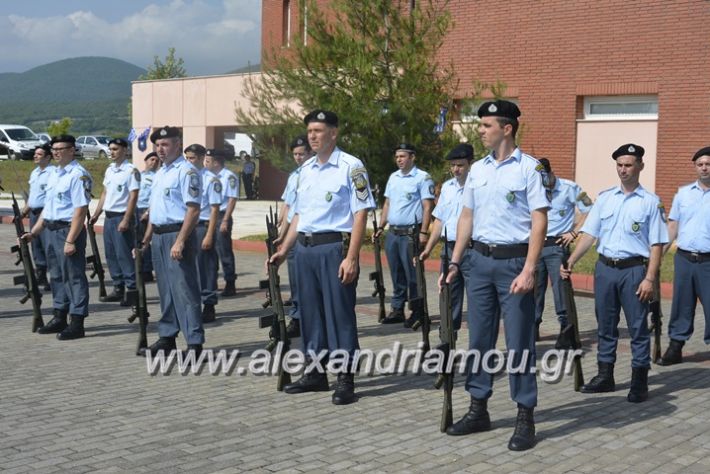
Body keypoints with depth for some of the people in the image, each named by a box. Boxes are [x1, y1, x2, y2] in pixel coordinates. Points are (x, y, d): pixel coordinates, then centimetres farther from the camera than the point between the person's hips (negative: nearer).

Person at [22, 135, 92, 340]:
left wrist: (70, 240, -24)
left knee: (74, 277, -3)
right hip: (52, 230, 9)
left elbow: (80, 209, -20)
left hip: (69, 230, -9)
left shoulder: (78, 175, -14)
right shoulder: (53, 174, 15)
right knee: (57, 275, 17)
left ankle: (77, 324, 2)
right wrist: (34, 232, 17)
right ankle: (59, 319, 28)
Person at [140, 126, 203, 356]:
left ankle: (195, 343, -4)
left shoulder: (186, 171, -12)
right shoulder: (160, 173, 17)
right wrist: (146, 239, 21)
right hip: (159, 236, 9)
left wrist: (180, 242, -24)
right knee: (166, 290, 15)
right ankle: (167, 338, 25)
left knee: (184, 290, -8)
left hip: (177, 235, -9)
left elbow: (193, 209, -19)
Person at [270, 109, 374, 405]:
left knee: (339, 313, -3)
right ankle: (316, 373, 24)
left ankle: (346, 379, 6)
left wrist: (351, 258, -19)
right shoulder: (306, 169, 14)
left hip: (334, 247, -7)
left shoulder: (351, 167, -8)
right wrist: (283, 250, 16)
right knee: (310, 312, 13)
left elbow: (360, 214, -12)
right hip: (304, 248, 7)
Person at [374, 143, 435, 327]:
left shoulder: (422, 177, -5)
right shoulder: (393, 177, 16)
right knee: (396, 275, 11)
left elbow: (427, 207, -10)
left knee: (413, 275, -5)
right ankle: (397, 310, 19)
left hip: (411, 234, -7)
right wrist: (380, 227, 14)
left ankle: (417, 313, 1)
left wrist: (423, 232, -18)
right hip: (392, 233, 7)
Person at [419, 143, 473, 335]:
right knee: (449, 297, 12)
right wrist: (428, 248, 17)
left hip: (471, 249, -7)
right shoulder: (447, 187, 15)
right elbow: (439, 220, 20)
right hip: (449, 248, 7)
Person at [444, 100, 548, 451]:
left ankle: (525, 418, 8)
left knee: (519, 342, -1)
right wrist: (455, 262, 12)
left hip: (514, 261, -6)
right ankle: (478, 409, 22)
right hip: (480, 260, 6)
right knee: (479, 338, 11)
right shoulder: (477, 169, 11)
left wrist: (528, 270, -18)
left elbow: (539, 222, -11)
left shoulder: (528, 168, -8)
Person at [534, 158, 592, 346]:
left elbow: (588, 210, -1)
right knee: (535, 287, 7)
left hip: (557, 245, -4)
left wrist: (574, 233, -4)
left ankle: (566, 330, 0)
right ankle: (533, 326, 17)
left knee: (560, 287, -6)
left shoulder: (569, 188, -4)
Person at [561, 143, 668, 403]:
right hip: (605, 267, 4)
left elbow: (656, 245, -5)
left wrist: (649, 278, -13)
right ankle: (605, 376, 22)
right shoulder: (604, 198, 9)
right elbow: (589, 234, 6)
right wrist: (570, 262, -4)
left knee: (638, 327, 1)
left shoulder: (650, 202, -2)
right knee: (605, 325, 12)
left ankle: (639, 381, 9)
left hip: (634, 269, -4)